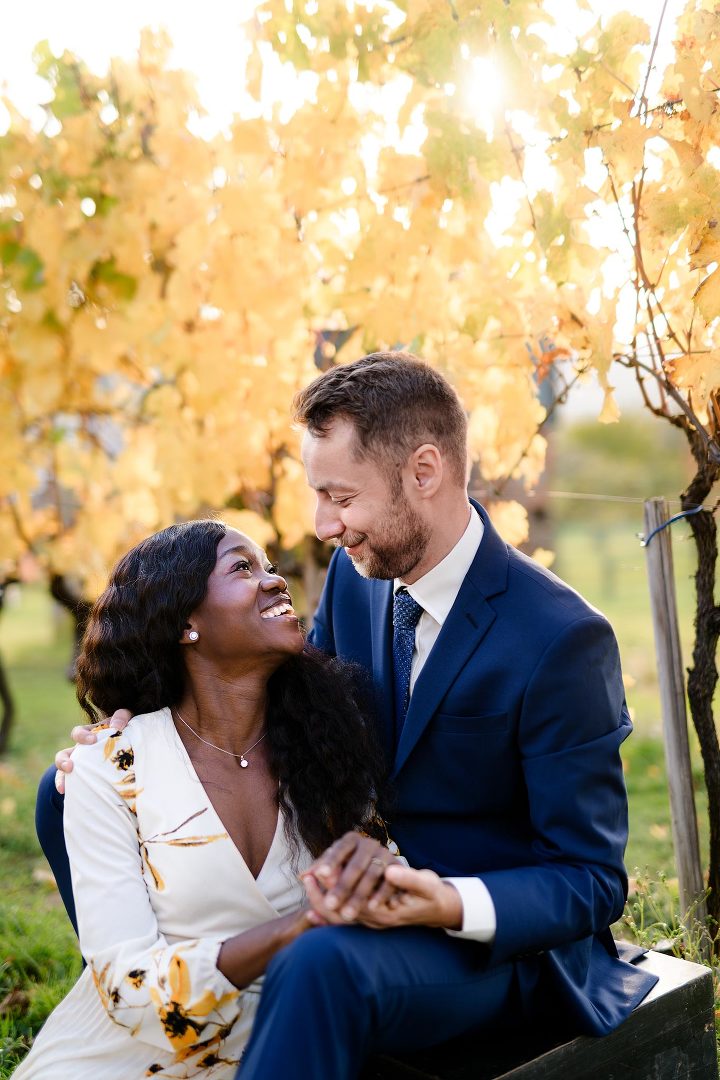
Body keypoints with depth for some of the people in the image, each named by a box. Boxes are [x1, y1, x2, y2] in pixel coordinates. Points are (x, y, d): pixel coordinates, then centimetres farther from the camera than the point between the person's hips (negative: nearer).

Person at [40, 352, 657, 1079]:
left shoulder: (563, 641, -23)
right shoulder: (355, 573, -3)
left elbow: (591, 882, -17)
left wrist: (450, 904, -37)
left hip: (499, 937, -7)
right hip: (362, 897, 7)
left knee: (323, 964, -44)